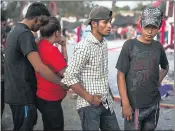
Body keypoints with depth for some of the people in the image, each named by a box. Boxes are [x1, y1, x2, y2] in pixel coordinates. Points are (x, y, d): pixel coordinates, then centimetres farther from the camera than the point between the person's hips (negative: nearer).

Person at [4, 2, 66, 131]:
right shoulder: (25, 34, -21)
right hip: (22, 94, -10)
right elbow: (39, 68, -30)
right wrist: (62, 82, -20)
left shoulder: (16, 30, 12)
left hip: (15, 91, 10)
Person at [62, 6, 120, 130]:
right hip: (90, 105, -7)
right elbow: (69, 77, -20)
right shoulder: (84, 46, -17)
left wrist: (109, 94, 11)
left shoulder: (104, 44, 8)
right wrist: (89, 98, -15)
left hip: (107, 103, 8)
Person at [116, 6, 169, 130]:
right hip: (134, 104, -4)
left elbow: (165, 67, 23)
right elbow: (121, 75, -10)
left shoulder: (158, 46, 3)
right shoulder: (130, 45, -9)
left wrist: (158, 82, 6)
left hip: (153, 104, 4)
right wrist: (125, 104, -14)